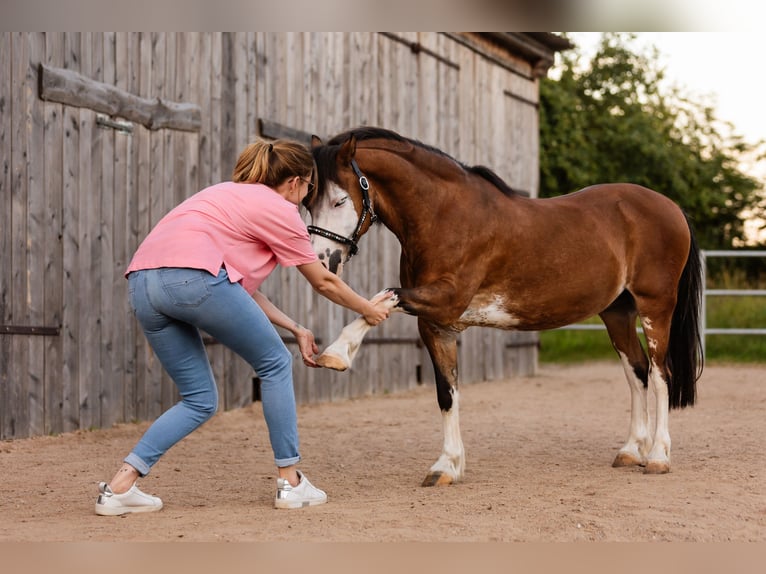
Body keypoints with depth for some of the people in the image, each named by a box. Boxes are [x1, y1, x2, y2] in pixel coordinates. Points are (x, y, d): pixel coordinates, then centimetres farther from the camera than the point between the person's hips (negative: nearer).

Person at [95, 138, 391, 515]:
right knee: (275, 364, 13)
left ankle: (120, 486, 5)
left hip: (141, 283, 8)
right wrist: (368, 310, 35)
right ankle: (290, 482, 15)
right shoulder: (279, 210, 10)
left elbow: (243, 288, 32)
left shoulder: (235, 196, 33)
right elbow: (324, 283, 19)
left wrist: (296, 329, 32)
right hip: (193, 276, -8)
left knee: (199, 400, 17)